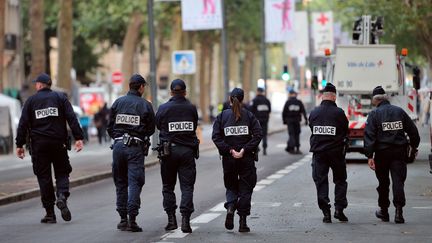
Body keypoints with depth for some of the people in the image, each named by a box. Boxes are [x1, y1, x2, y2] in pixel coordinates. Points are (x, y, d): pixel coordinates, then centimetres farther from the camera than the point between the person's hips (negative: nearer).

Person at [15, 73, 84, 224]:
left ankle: (50, 214, 4)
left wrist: (20, 145, 4)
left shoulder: (31, 101, 6)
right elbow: (72, 118, -3)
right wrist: (78, 137, -6)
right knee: (62, 173, 10)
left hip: (39, 144, 0)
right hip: (59, 143, 0)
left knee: (44, 177, 4)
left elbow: (23, 124, 2)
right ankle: (62, 196, -20)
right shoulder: (60, 98, 6)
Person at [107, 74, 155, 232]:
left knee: (120, 183, 11)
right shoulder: (145, 105, -2)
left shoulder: (118, 102, 5)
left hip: (118, 145, 3)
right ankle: (132, 218, -12)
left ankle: (123, 219, 12)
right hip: (136, 148, -3)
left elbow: (110, 127, 7)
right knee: (134, 183, -3)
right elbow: (151, 129, 3)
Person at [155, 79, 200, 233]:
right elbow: (195, 127, 8)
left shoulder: (163, 108, -5)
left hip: (169, 150, 0)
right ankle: (185, 219, -9)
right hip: (187, 150, 0)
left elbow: (158, 125, 7)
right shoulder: (191, 108, -2)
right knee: (187, 186, 2)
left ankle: (171, 219, 7)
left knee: (168, 186, 12)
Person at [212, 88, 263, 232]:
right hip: (247, 158, -1)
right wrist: (244, 149, -13)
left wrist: (229, 150, -10)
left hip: (228, 159, 1)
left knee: (231, 186, 17)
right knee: (245, 188, 7)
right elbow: (258, 135, -11)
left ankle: (230, 207, -13)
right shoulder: (249, 116, 0)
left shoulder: (222, 116, 1)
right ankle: (243, 223, 4)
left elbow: (216, 137, -8)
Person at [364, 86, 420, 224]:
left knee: (383, 183, 12)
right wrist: (414, 146, 26)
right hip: (399, 153, 2)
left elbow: (369, 136, -11)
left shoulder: (374, 114, -4)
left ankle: (383, 211, 22)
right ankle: (399, 210, -17)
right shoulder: (400, 112, 7)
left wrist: (369, 156, -13)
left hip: (382, 153, -2)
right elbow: (413, 131, 12)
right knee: (398, 181, -2)